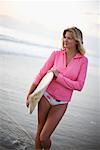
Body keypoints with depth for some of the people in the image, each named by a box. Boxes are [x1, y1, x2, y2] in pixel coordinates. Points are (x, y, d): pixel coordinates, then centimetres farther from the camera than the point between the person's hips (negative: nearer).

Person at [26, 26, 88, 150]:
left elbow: (79, 86, -10)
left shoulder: (83, 61, -5)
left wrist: (59, 77, -17)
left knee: (44, 137, 0)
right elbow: (41, 74, 1)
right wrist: (30, 94, 3)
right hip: (46, 96, 1)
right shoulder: (56, 54, -2)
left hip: (61, 104, -1)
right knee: (39, 131, 10)